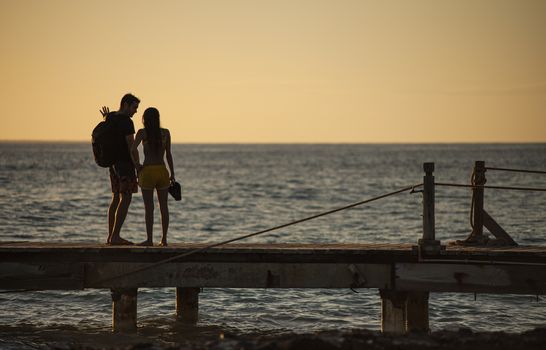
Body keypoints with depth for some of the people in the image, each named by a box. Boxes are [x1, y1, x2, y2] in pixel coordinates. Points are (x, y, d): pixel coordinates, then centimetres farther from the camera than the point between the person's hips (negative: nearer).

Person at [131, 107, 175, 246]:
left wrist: (137, 165, -4)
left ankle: (149, 239, 0)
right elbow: (168, 155, 5)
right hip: (162, 171, 3)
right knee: (164, 206, 8)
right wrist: (172, 174, 10)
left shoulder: (142, 132, -3)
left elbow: (133, 149, -18)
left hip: (147, 171, -3)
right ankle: (164, 239, 9)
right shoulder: (165, 133, 4)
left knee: (149, 207, 1)